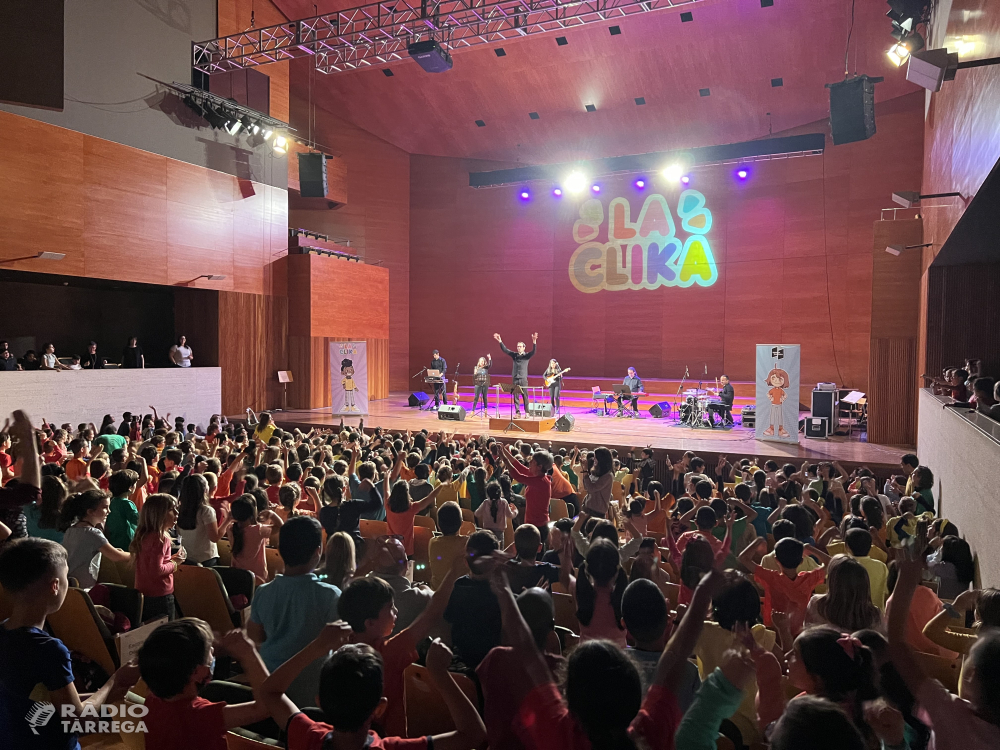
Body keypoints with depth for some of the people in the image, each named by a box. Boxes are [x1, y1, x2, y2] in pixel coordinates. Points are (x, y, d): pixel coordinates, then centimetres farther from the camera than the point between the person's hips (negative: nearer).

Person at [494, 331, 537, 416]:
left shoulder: (527, 355, 1)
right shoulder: (514, 355, 9)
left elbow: (533, 351, -17)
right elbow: (505, 350, 4)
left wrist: (534, 342, -33)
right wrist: (500, 341, -8)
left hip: (523, 379, -3)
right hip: (515, 378, 3)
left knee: (525, 396, -1)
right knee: (515, 396, 3)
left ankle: (527, 412, 6)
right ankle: (517, 412, 7)